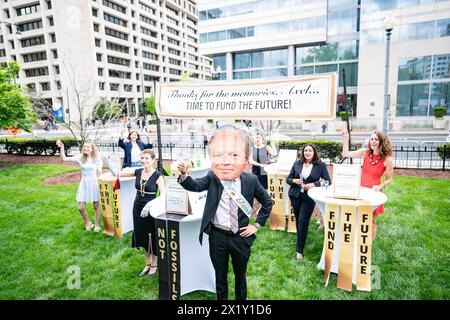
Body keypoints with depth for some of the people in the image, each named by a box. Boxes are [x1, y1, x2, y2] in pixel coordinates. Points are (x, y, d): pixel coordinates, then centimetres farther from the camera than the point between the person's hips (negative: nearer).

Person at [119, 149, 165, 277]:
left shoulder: (157, 176, -14)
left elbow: (163, 194, -20)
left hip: (151, 210, -5)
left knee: (153, 237, 8)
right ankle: (148, 263, 36)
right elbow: (120, 173, 3)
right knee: (142, 237, 16)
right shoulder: (138, 172, 1)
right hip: (138, 209, 5)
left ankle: (154, 264, 31)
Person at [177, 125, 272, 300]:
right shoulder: (211, 178, -8)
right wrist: (183, 174, -37)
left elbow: (267, 202, 2)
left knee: (240, 274, 21)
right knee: (220, 275, 18)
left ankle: (241, 298, 45)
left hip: (241, 236, 0)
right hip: (217, 236, 0)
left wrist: (257, 225, 0)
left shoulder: (251, 180, -10)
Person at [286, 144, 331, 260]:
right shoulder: (297, 163, 1)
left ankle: (299, 250, 7)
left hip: (309, 197, -3)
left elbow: (328, 181, -4)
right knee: (298, 220, 14)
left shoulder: (321, 165, -5)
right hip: (295, 195, 3)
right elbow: (288, 178, 7)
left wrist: (314, 184, -18)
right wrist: (294, 181, -15)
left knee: (303, 221, -5)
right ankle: (300, 241, 37)